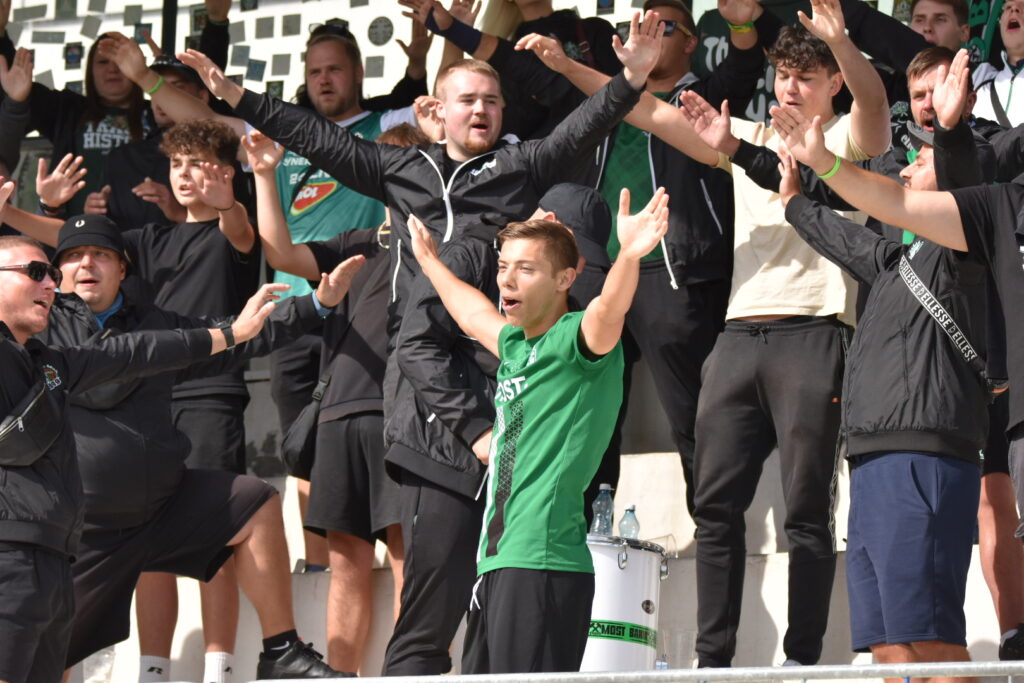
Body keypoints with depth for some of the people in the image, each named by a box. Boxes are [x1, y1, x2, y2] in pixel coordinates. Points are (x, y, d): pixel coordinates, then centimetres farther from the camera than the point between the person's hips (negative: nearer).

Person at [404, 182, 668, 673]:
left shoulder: (577, 340, -6)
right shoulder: (516, 347, 20)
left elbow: (610, 309, -29)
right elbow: (473, 314, 42)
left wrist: (629, 256, -48)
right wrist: (429, 260, 56)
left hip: (543, 565, -9)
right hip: (495, 563, 9)